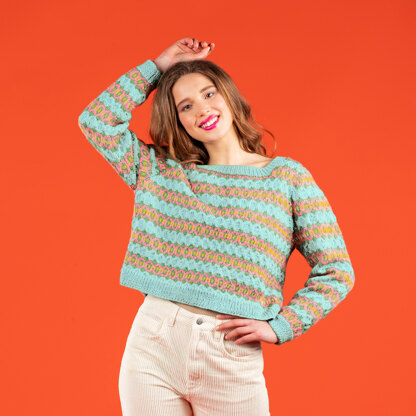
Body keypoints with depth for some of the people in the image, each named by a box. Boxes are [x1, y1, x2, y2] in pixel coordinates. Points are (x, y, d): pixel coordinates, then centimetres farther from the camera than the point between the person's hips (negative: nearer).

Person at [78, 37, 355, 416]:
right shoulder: (160, 172, 11)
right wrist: (159, 66, 9)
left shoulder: (288, 177, 3)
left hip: (233, 360, -2)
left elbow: (336, 271, 3)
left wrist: (280, 326, -6)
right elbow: (96, 120, 8)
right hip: (152, 345, 2)